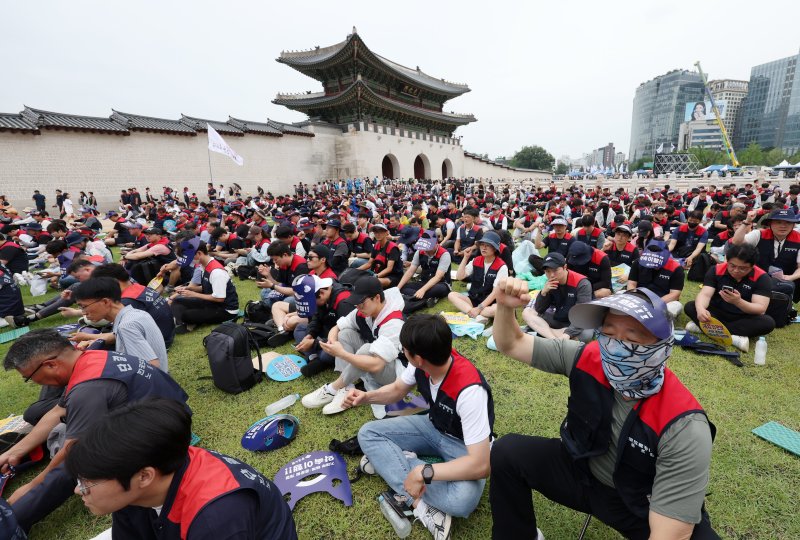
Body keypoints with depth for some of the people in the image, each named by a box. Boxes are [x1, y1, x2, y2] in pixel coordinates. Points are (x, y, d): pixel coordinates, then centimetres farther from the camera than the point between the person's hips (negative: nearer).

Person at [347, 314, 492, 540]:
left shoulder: (469, 390, -37)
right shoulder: (422, 364, -19)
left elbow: (480, 465, -35)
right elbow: (396, 390, 3)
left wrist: (424, 473, -34)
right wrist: (367, 397, -16)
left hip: (463, 446, -6)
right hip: (434, 427, 6)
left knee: (462, 500, -36)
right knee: (368, 433, -8)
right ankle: (420, 502, -17)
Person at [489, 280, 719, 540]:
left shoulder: (683, 427, -30)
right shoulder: (587, 358, -21)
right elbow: (511, 344, -13)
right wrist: (505, 306, -32)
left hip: (642, 507, -2)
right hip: (582, 472, 3)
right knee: (507, 452, -15)